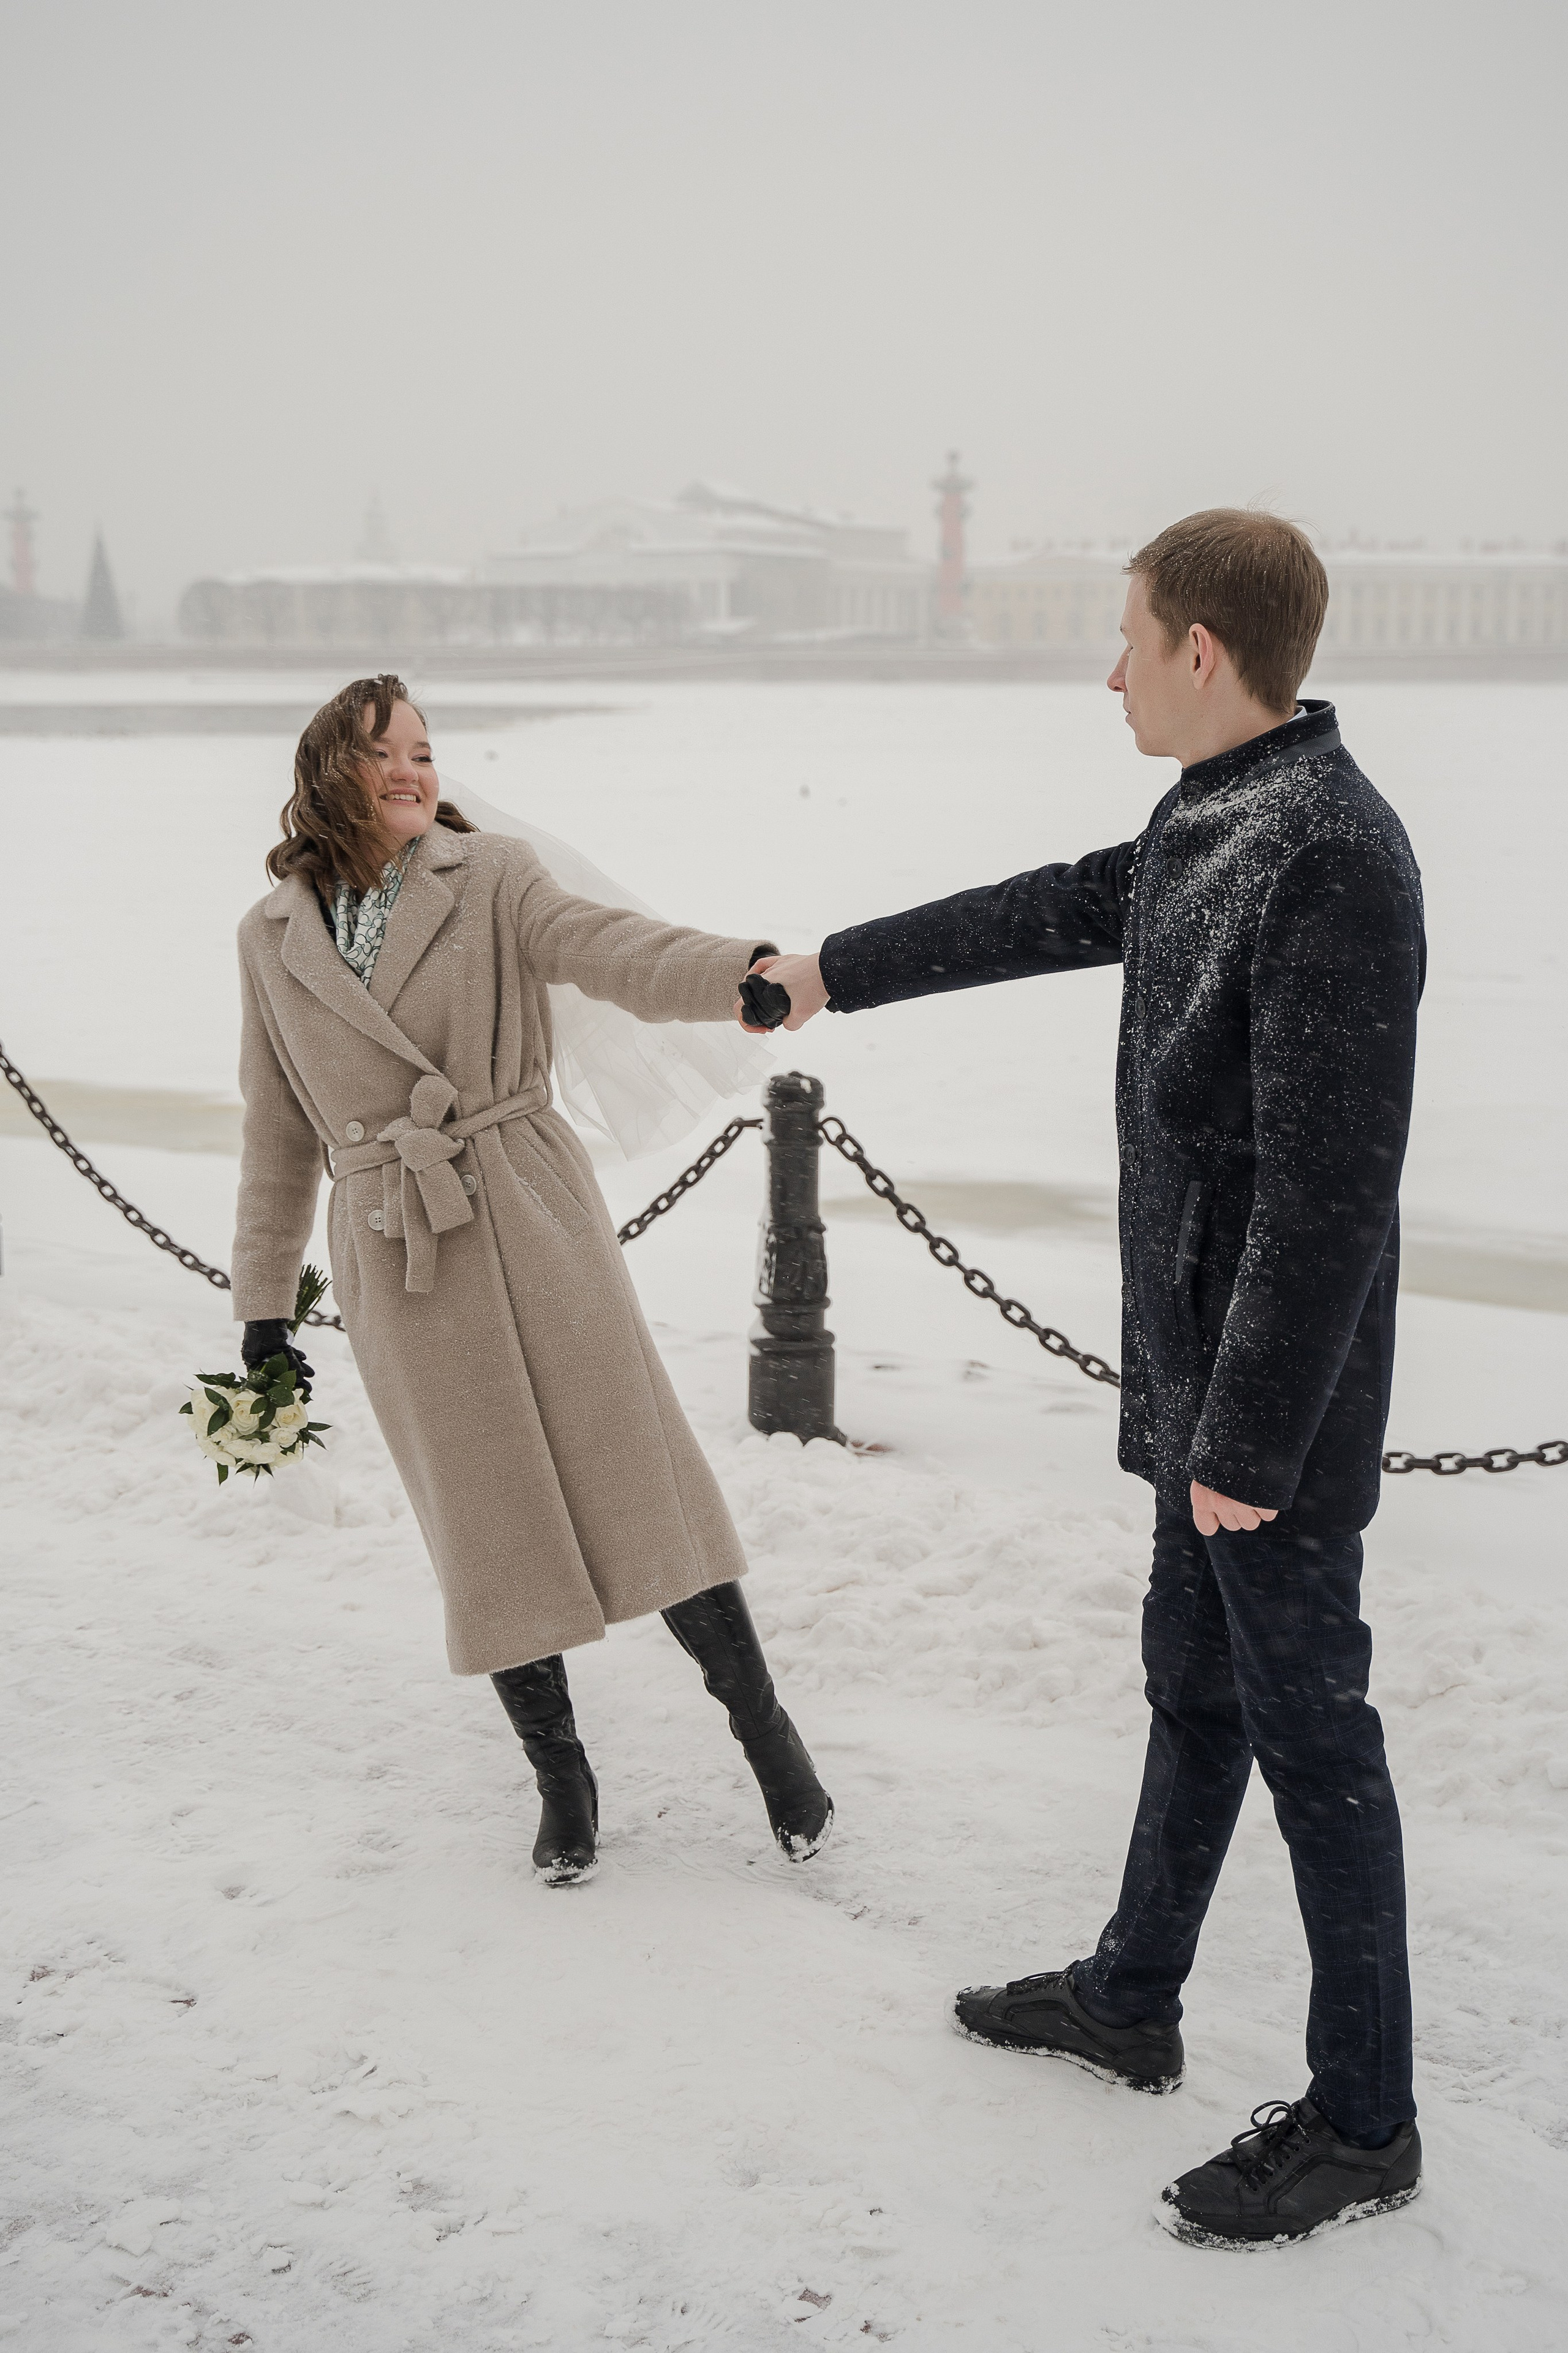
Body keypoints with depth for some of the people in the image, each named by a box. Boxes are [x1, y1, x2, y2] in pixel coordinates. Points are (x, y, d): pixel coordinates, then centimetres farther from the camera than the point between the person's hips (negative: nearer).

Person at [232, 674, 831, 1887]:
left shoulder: (491, 879, 1)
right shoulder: (274, 937, 8)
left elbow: (609, 947, -17)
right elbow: (280, 1135, 13)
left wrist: (748, 971, -37)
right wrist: (264, 1307, 13)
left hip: (534, 1219, -1)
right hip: (397, 1263, 2)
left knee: (635, 1474, -4)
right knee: (489, 1526, 5)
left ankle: (763, 1723, 11)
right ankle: (562, 1776, 21)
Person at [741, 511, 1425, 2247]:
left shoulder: (1330, 863, -24)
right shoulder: (1205, 824, 7)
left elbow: (1329, 1193, -26)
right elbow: (1051, 911, 25)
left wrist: (1251, 1439, -22)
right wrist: (835, 973, 34)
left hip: (1278, 1401, -10)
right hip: (1204, 1376, 10)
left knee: (1308, 1732, 2)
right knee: (1194, 1692, 22)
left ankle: (1361, 2121, 18)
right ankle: (1131, 2001, 39)